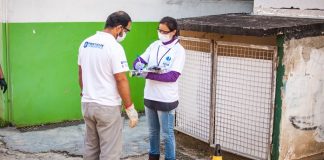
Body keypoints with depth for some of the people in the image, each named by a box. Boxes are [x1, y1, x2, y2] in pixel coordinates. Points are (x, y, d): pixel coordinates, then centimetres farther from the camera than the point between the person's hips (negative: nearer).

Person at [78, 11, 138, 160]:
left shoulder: (86, 43, 6)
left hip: (87, 104, 7)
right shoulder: (114, 47, -17)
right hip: (107, 107, -7)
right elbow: (121, 80, -18)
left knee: (90, 147, 18)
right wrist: (130, 108, -11)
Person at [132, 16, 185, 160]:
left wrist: (148, 75, -25)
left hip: (166, 99, -5)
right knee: (152, 132, 20)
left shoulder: (178, 50, -12)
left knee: (167, 134, 7)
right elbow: (138, 61, 3)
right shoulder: (154, 45, 5)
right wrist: (138, 65, -21)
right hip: (150, 97, 6)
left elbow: (173, 76, -20)